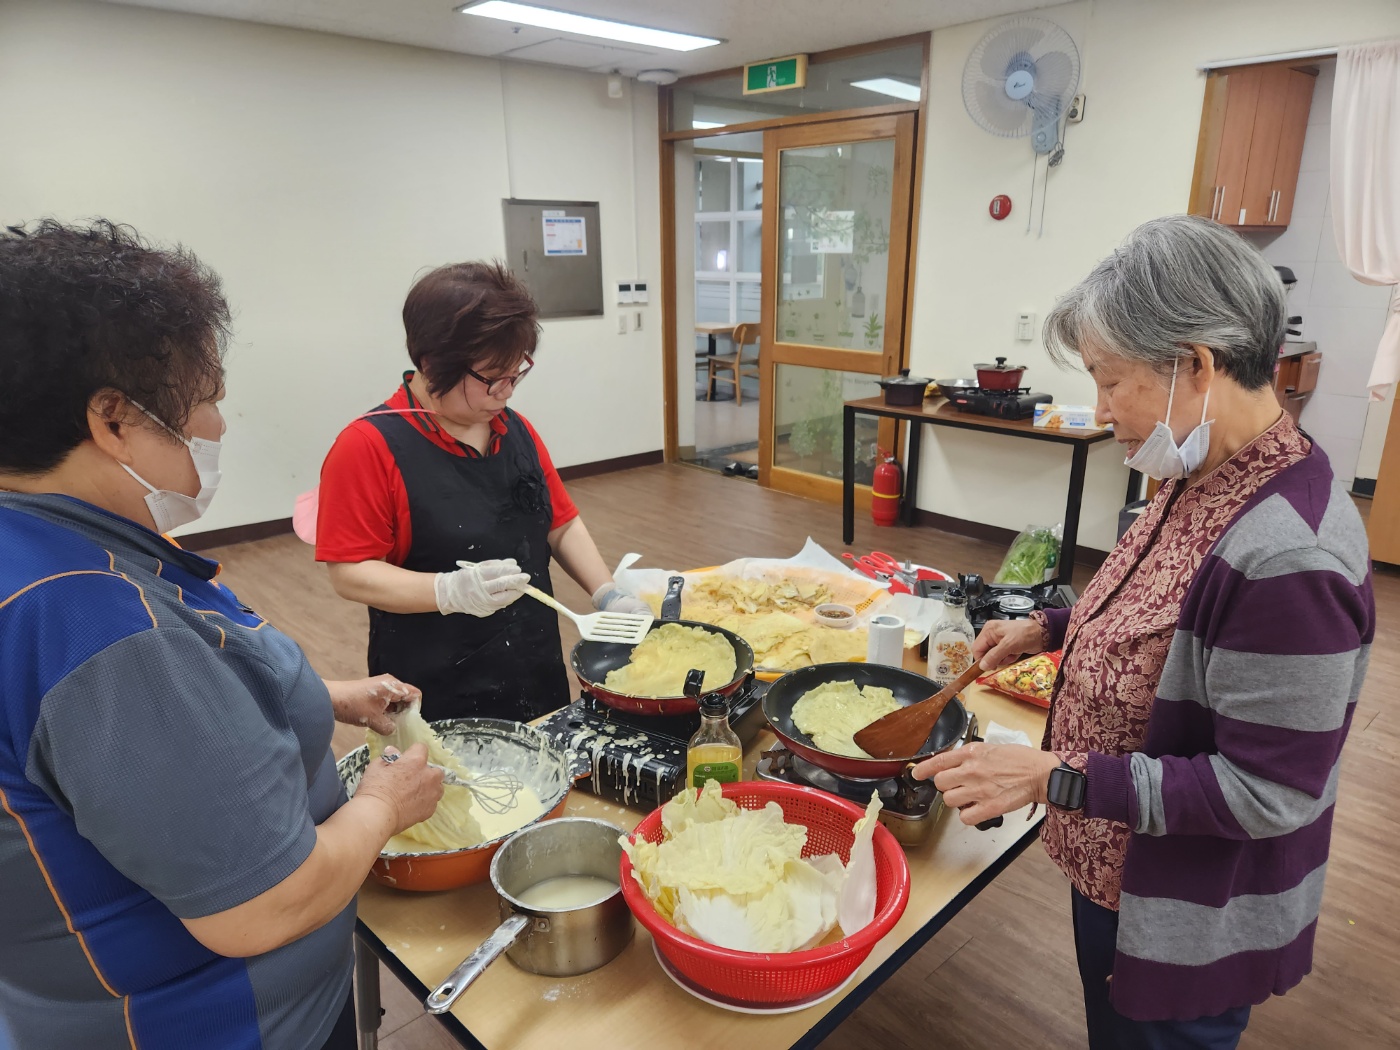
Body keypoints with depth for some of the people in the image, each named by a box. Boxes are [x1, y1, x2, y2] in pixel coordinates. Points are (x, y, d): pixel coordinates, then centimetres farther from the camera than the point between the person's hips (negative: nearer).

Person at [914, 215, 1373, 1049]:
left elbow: (1263, 793, -28)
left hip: (1190, 926, -7)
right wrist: (1051, 629, 3)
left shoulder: (1289, 555, -33)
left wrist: (1053, 778, -29)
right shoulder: (1212, 479, -5)